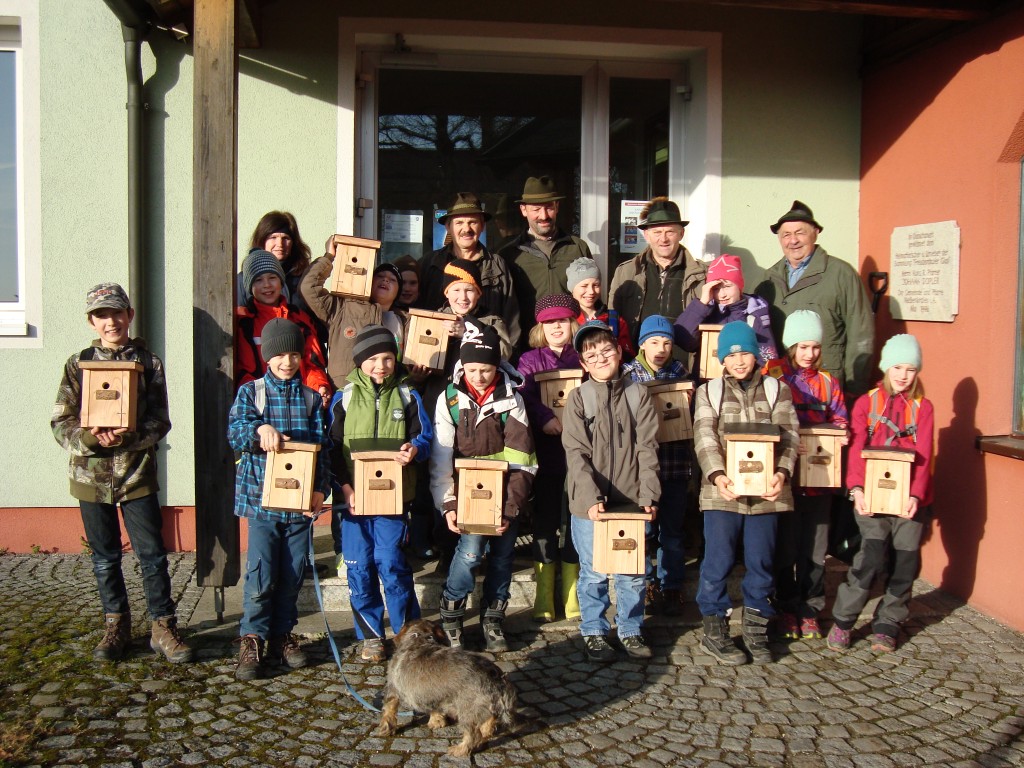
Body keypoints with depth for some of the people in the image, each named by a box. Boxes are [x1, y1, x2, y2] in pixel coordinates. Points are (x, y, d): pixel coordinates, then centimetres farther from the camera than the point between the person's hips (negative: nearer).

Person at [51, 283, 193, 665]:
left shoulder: (148, 363, 0)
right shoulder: (78, 364, 2)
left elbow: (160, 422, -4)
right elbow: (60, 423, -1)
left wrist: (127, 437, -22)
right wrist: (89, 436, -21)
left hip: (137, 472, -1)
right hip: (91, 475, 2)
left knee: (152, 554, 1)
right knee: (105, 557, 13)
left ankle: (163, 627, 13)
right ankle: (116, 625, 28)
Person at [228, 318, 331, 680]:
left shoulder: (311, 398, 8)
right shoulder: (250, 392, 3)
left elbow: (320, 446, 4)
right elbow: (235, 430, -11)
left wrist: (320, 488, -8)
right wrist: (260, 429, -33)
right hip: (262, 497, -2)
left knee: (292, 574, 9)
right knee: (260, 574, -5)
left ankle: (282, 635, 24)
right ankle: (251, 640, 8)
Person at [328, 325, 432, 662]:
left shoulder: (407, 396, 5)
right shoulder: (345, 397, 4)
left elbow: (425, 437, 5)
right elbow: (333, 447, 4)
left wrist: (414, 450, -18)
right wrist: (345, 487, -8)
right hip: (354, 496, 1)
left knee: (391, 565, -6)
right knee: (360, 567, 5)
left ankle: (408, 633, 10)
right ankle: (370, 635, 19)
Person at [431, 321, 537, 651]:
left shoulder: (511, 400, -5)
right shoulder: (449, 399, -4)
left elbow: (521, 461, -8)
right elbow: (441, 459, -4)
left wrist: (511, 508, -16)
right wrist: (448, 504, -13)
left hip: (504, 492, 2)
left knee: (503, 554, 6)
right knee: (471, 548, -16)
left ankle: (492, 618, 26)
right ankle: (450, 614, 6)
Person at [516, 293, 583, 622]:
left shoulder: (584, 359, 9)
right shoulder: (530, 360, 8)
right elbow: (524, 396, -7)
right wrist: (545, 418, -22)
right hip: (545, 454, 0)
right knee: (544, 523, 4)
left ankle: (572, 599, 15)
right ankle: (544, 601, 13)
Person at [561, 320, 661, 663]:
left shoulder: (638, 395, 3)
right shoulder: (578, 398, -2)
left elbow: (647, 448, 0)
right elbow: (576, 454, -8)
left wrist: (648, 495, -9)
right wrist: (592, 498, -18)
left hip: (631, 501, 2)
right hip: (589, 503, -1)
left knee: (632, 572, 10)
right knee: (594, 574, 7)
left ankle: (630, 630, 29)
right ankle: (594, 632, 25)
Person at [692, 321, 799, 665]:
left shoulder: (776, 390, 10)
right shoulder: (709, 391, 8)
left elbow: (788, 436, 0)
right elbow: (705, 438, -5)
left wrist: (782, 472, -18)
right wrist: (717, 475, -22)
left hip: (766, 491, 1)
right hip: (722, 491, -1)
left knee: (761, 562, 9)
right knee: (718, 561, 1)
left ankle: (756, 630, 23)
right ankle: (714, 630, 14)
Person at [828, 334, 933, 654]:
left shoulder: (923, 407, 8)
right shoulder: (867, 402, 6)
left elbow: (923, 455, -3)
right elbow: (857, 450, -5)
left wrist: (916, 495, -17)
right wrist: (857, 488, -20)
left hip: (909, 497, 2)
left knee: (905, 561, 3)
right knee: (873, 553, -14)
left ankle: (886, 626, 20)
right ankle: (842, 621, 0)